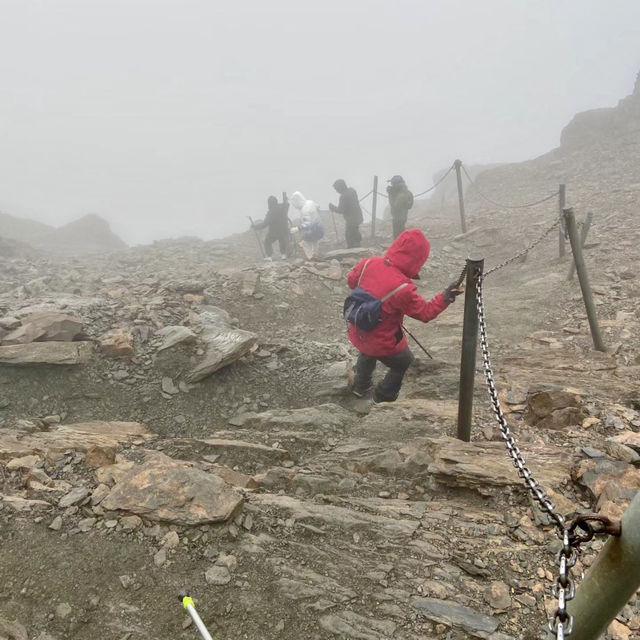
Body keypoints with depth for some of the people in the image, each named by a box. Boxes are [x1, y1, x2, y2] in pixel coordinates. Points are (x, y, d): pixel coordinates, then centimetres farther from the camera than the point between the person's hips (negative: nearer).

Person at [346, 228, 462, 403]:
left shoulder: (368, 263, -16)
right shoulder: (403, 290, -33)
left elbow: (351, 280, 3)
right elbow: (425, 312, -18)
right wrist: (445, 297, -11)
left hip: (358, 333, 6)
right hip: (383, 344, -6)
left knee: (367, 354, 39)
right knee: (404, 364, 26)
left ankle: (361, 385, 61)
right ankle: (384, 398, 40)